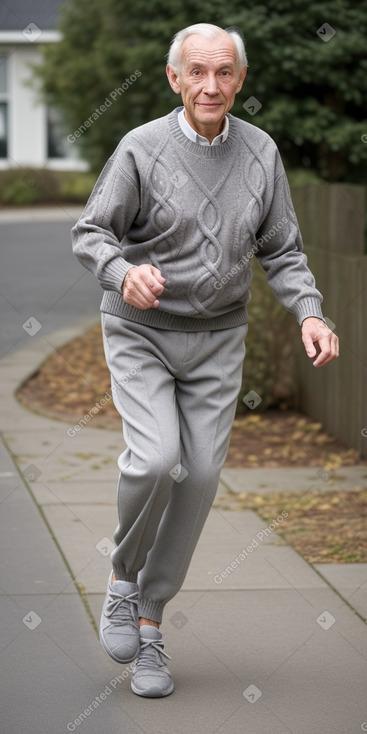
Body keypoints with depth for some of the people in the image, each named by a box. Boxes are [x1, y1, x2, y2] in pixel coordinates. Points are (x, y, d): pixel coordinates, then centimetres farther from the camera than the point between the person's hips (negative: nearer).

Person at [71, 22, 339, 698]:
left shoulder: (260, 152, -4)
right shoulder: (142, 150, -15)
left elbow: (282, 251, 1)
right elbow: (90, 235, -11)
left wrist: (310, 316, -17)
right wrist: (125, 273, -35)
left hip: (215, 340, 3)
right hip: (140, 334, -3)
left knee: (198, 477, -4)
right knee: (156, 459, -23)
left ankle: (148, 621, 11)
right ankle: (125, 574, 6)